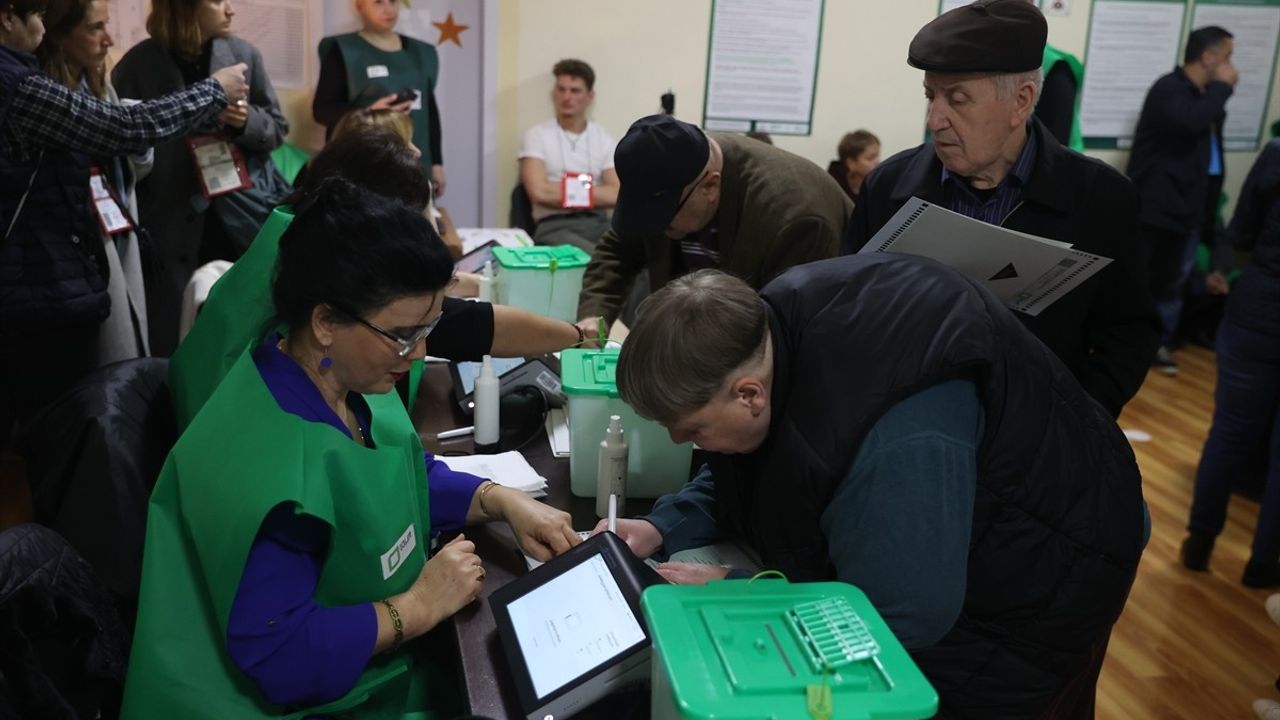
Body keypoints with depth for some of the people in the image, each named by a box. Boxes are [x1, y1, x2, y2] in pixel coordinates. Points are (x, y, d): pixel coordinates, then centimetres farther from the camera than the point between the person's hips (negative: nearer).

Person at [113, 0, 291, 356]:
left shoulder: (244, 54, 3)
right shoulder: (137, 67, -5)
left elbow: (278, 129, 9)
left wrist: (247, 120, -11)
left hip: (246, 217, 2)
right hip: (176, 228, -2)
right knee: (179, 346, 4)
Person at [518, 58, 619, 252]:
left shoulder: (605, 139, 14)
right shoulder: (537, 135, 7)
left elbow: (617, 194, 0)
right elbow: (539, 192, -8)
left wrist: (567, 191, -4)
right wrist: (592, 191, 1)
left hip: (597, 223, 4)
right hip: (554, 226, -4)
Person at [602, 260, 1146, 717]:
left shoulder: (893, 443, -43)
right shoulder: (766, 324, -16)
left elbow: (901, 616, -33)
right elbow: (749, 470, 2)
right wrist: (664, 529, -11)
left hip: (1032, 580, -8)